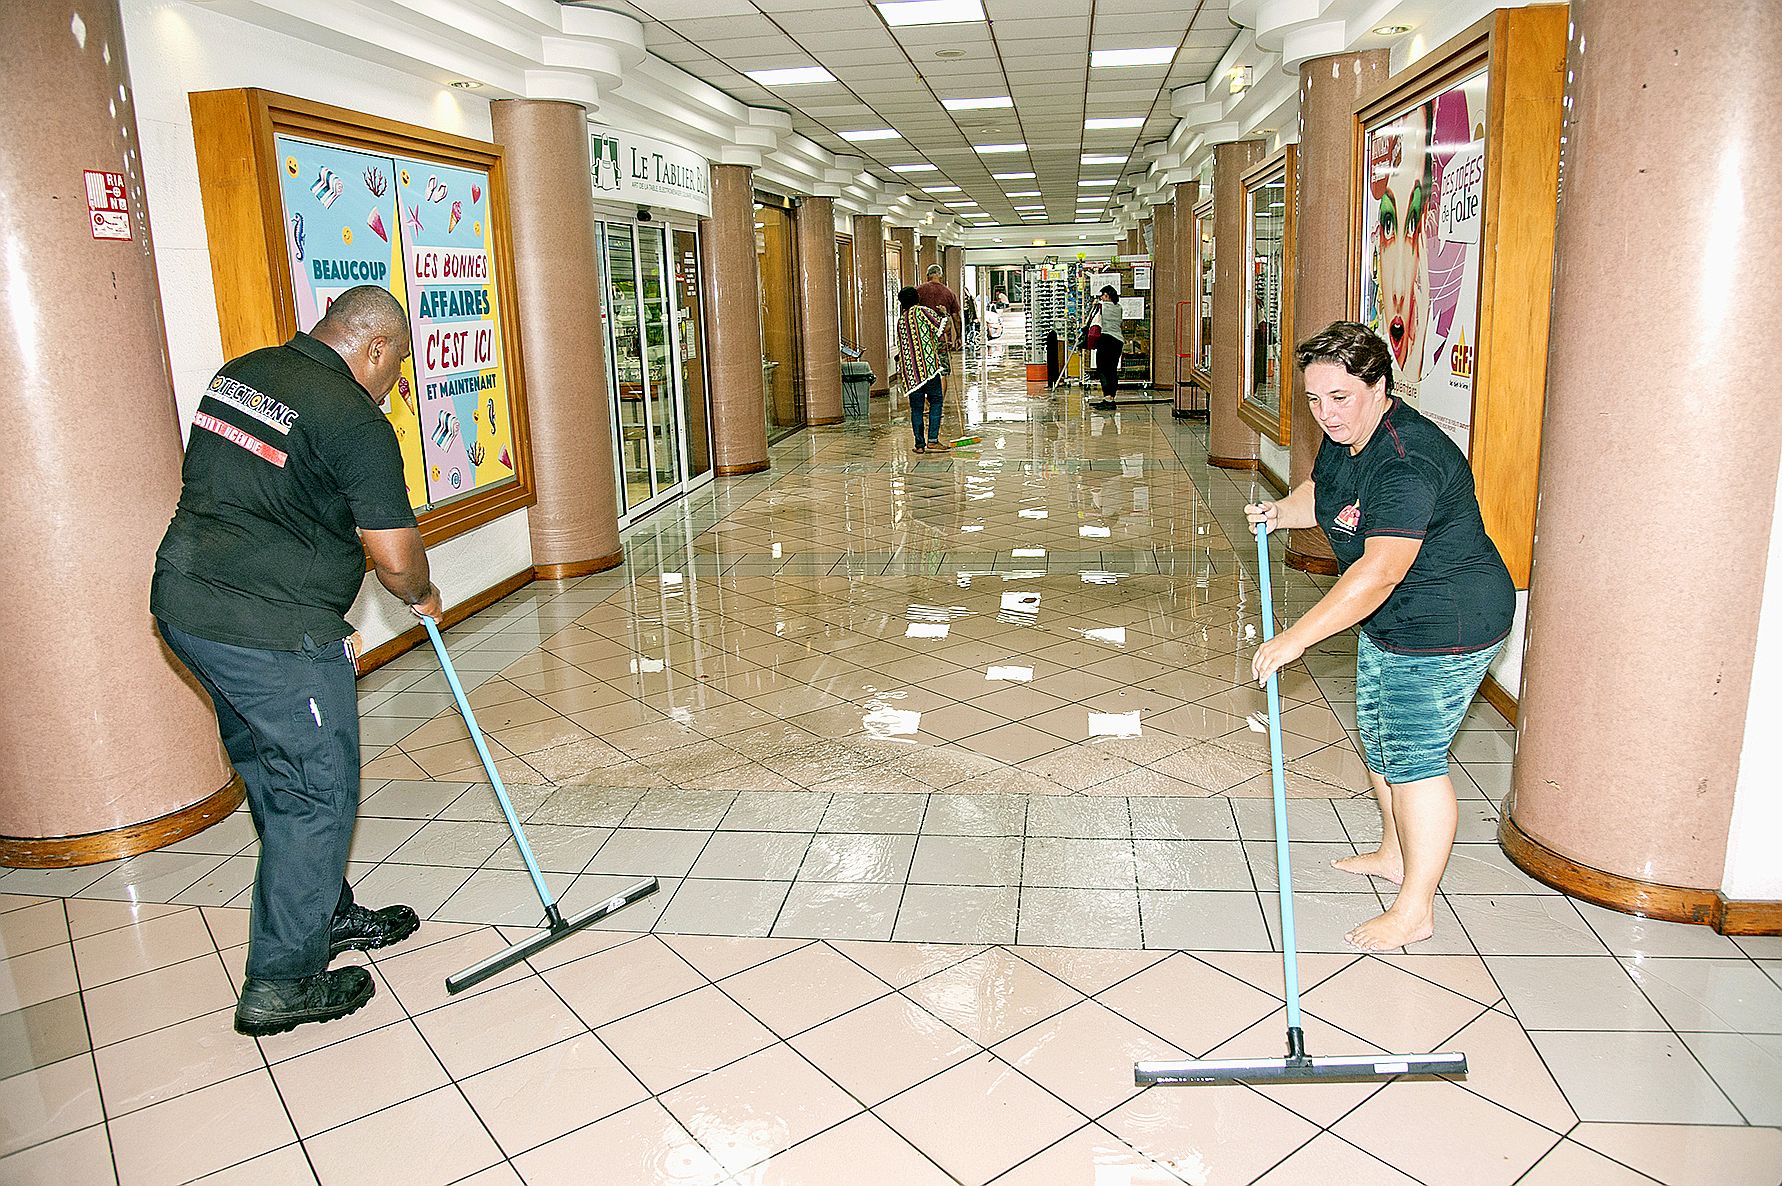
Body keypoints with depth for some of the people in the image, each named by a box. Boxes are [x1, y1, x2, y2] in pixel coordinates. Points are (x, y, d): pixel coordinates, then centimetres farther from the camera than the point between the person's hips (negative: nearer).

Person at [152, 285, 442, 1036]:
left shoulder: (239, 373, 13)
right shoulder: (354, 420, -14)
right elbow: (395, 556, -15)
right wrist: (422, 597, 6)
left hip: (184, 601, 9)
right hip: (270, 630, -9)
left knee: (273, 777, 20)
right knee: (319, 792, 3)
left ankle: (327, 916, 36)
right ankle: (281, 985, 11)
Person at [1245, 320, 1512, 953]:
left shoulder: (1409, 462, -31)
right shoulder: (1345, 436, 0)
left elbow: (1379, 572, -38)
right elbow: (1320, 492, 23)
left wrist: (1294, 639, -39)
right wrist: (1282, 511, 3)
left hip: (1445, 625, -10)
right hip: (1389, 621, 10)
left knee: (1414, 757, -3)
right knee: (1377, 735, 21)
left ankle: (1416, 909, 12)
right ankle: (1394, 853, 42)